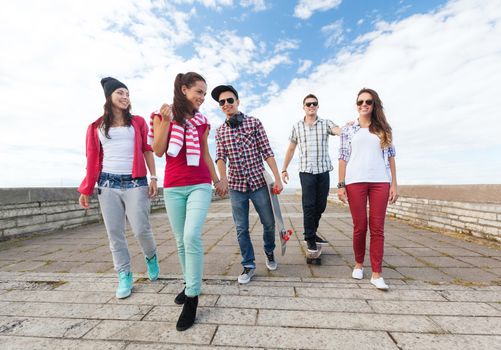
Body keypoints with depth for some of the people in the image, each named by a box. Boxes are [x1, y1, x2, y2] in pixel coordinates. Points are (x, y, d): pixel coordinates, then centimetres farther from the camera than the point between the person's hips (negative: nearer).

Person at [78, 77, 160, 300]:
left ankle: (151, 257, 25)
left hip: (135, 182, -2)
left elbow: (147, 150, 6)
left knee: (141, 229, -6)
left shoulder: (137, 122, 11)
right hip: (108, 183, 2)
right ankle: (124, 277, 18)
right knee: (114, 233, 4)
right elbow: (93, 158, 11)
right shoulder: (96, 127, 13)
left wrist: (153, 177, -4)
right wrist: (86, 189, 7)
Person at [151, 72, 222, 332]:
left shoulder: (201, 121, 9)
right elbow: (158, 150, -3)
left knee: (192, 236, -16)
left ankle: (192, 297, -2)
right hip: (173, 187, 1)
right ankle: (190, 284, 30)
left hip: (200, 185, 0)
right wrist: (166, 121, -12)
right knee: (181, 240, 9)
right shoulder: (162, 115, 6)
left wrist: (217, 179, 20)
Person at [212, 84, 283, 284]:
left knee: (269, 223, 10)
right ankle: (249, 265, 26)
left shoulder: (254, 123, 0)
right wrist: (223, 178, -22)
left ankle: (269, 253, 39)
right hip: (235, 186, 2)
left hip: (258, 182, -1)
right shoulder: (220, 131, 7)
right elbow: (221, 157, -2)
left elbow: (267, 152, -3)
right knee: (241, 229, 7)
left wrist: (277, 178, -8)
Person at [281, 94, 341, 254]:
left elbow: (339, 131, -16)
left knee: (321, 205, 9)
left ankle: (312, 232, 29)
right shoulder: (297, 126, 7)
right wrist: (284, 169, 9)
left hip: (324, 170, 2)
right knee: (309, 206, -1)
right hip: (306, 171, -1)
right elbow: (291, 149, 12)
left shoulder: (326, 123, 5)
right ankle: (310, 238, 13)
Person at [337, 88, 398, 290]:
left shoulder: (383, 129, 12)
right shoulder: (348, 129, 7)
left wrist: (394, 184, 3)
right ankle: (359, 264, 25)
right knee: (360, 226, 4)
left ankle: (376, 274, 9)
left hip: (380, 182, 2)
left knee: (377, 227, 1)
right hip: (355, 182, -1)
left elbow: (390, 157, 10)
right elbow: (343, 158, 3)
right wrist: (341, 185, -3)